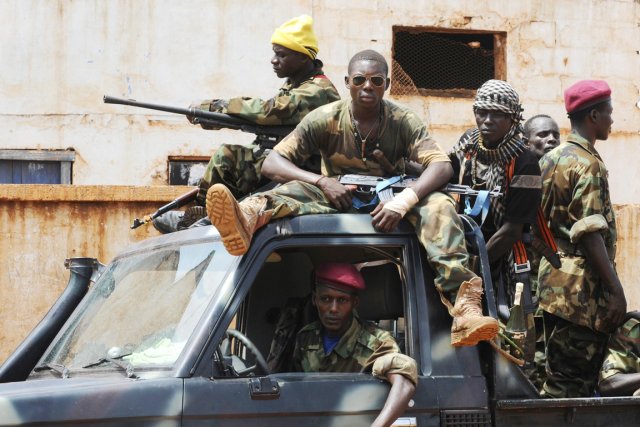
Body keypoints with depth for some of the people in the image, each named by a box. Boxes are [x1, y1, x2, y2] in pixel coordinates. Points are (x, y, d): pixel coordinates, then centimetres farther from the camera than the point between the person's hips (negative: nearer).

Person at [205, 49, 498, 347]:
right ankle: (245, 221, -67)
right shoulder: (325, 119, -3)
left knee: (438, 206, -29)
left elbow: (441, 165, -17)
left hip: (387, 208, 0)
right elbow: (272, 163, -8)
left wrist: (403, 201, -36)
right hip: (337, 205, 0)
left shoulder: (403, 122, -4)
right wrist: (321, 181, -26)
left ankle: (464, 309, -48)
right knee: (296, 191, -29)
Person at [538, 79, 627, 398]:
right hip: (581, 287, -9)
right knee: (573, 384, -8)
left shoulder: (552, 158, 16)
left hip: (555, 282, 9)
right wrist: (615, 288, -19)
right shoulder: (586, 163, -12)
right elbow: (590, 233, -19)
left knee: (561, 377, 12)